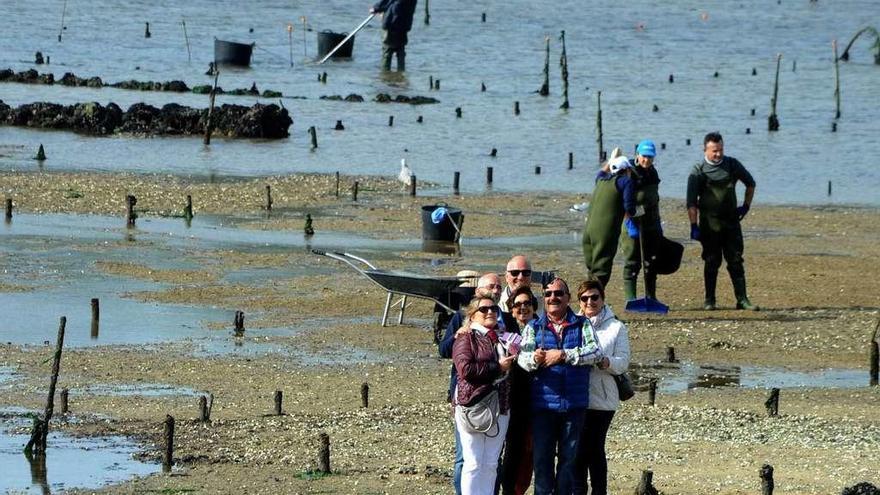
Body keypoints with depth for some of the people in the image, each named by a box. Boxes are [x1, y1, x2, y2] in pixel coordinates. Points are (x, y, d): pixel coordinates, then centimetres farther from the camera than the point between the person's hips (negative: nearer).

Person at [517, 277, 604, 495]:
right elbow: (522, 356, -8)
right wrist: (534, 358, -31)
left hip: (574, 405, 0)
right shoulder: (533, 328, 7)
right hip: (543, 404, 0)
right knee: (542, 458, 0)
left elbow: (595, 351, -10)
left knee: (569, 458, 8)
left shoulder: (582, 325, 6)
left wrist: (564, 355, -21)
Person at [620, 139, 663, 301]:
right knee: (632, 262, -6)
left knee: (651, 263, 10)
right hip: (634, 223, -7)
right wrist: (629, 223, -25)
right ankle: (630, 299, -5)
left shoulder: (652, 173, 13)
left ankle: (651, 298, 17)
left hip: (651, 223, 7)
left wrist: (658, 223, 23)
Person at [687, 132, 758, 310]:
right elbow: (691, 202, -7)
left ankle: (742, 299, -1)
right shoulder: (698, 171, -4)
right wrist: (694, 226, -14)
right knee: (712, 262, 2)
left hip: (731, 222, 2)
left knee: (736, 261, -1)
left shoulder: (732, 165, 4)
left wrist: (746, 206, 14)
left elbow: (750, 183, 21)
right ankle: (709, 300, 10)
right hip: (710, 224, -2)